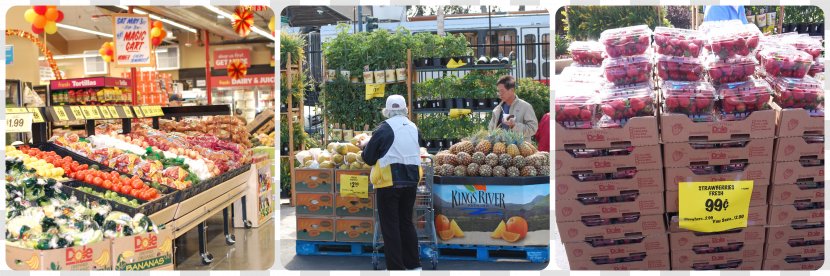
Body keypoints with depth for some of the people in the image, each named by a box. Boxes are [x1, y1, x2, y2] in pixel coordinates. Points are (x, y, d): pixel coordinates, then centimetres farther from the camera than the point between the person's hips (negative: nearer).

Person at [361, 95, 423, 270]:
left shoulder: (384, 129, -10)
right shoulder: (414, 128, 5)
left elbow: (367, 157, -5)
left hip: (389, 182, -5)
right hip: (410, 181, 5)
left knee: (390, 226, 2)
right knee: (406, 222, 17)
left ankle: (396, 268, 4)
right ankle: (414, 264, 22)